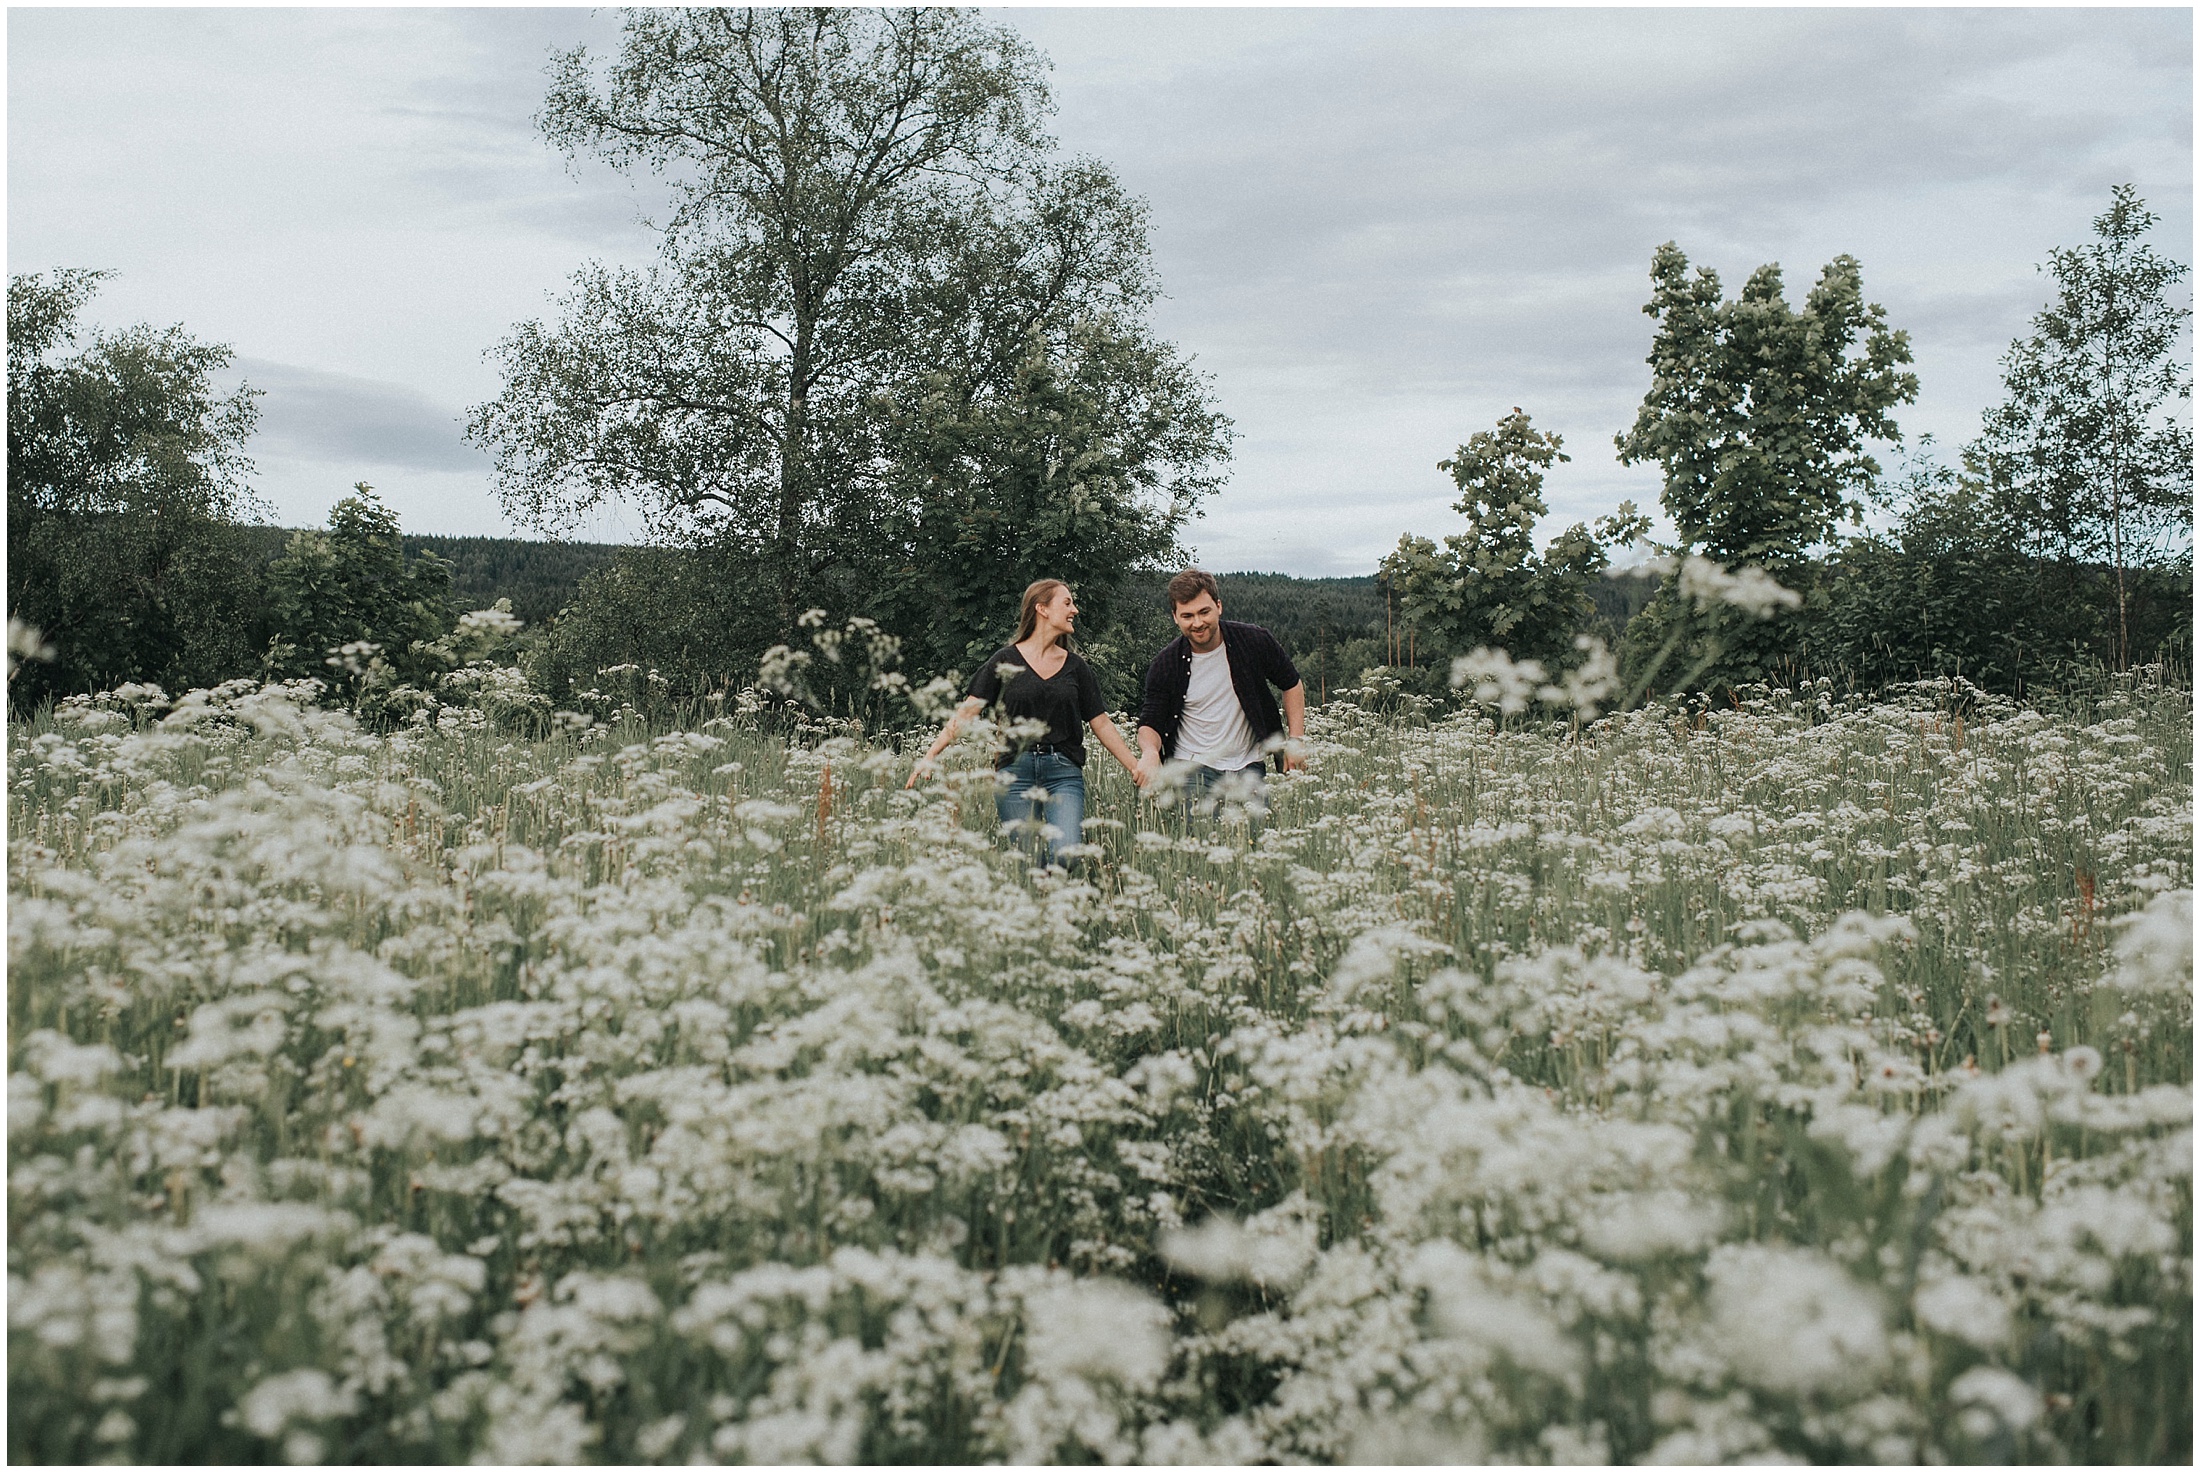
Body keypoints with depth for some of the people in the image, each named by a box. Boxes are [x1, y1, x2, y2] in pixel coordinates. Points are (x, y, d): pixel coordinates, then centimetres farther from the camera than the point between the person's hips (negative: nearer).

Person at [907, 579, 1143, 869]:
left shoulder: (1075, 666, 12)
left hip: (1064, 772, 1)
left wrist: (1135, 767, 7)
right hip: (1015, 771, -1)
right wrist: (931, 755, -10)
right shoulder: (1005, 661, 5)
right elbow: (966, 712, 0)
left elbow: (1101, 723, 14)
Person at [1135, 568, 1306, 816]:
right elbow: (1150, 722, -2)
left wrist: (1296, 740, 1)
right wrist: (1149, 752, -25)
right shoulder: (1166, 665, -7)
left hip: (1248, 767, 2)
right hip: (1192, 768, -1)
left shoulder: (1254, 642, -5)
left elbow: (1292, 684, 9)